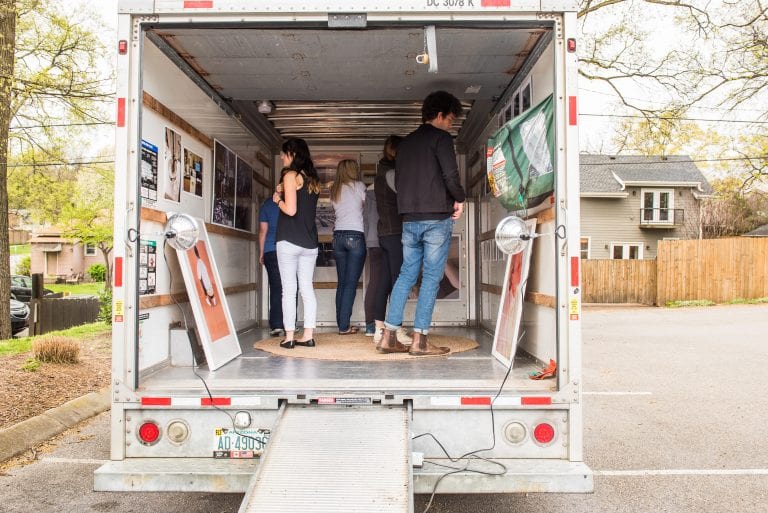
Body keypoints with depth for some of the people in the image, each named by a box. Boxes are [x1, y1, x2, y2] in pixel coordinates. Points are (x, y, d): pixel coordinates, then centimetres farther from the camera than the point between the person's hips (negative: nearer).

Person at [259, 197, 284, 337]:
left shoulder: (267, 204, 5)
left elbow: (263, 230, 3)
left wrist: (261, 253, 10)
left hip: (271, 251, -1)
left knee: (276, 288, 0)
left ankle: (276, 324, -6)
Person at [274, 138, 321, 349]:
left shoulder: (291, 175, -5)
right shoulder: (313, 179, 16)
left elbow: (290, 210, -13)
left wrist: (278, 199, 5)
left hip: (289, 240, -6)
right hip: (310, 242, 6)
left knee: (288, 290, -2)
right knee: (307, 289, 7)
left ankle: (289, 337, 0)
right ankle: (308, 335, 7)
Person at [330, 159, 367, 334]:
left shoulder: (334, 191, 15)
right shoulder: (358, 186, 0)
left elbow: (338, 210, 17)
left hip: (338, 236, 5)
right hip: (356, 236, -5)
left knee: (341, 282, 9)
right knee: (351, 283, -5)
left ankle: (341, 323, 9)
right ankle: (344, 326, -6)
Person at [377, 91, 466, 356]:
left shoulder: (405, 143, 19)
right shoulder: (441, 138, -3)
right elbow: (451, 175, -13)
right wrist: (459, 199, 3)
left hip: (409, 219, 7)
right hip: (437, 217, -6)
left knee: (406, 275, 10)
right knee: (431, 277, -1)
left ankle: (388, 336, 7)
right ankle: (419, 340, 1)